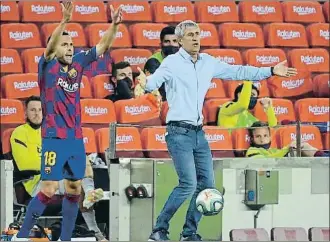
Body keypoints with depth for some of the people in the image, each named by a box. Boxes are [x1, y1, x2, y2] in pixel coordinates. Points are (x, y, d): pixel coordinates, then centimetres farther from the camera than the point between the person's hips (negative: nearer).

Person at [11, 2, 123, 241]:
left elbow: (103, 46, 10)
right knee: (49, 190, -10)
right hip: (54, 138, -6)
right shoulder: (47, 65, -5)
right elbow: (50, 46, -25)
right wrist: (65, 20, -39)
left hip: (76, 138, 6)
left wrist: (114, 24, -7)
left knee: (75, 189, 8)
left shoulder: (77, 63, 9)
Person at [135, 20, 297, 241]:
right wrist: (146, 83, -47)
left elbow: (237, 72, 18)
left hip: (199, 132, 7)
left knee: (207, 184, 6)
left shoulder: (208, 62, 10)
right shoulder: (172, 63, -9)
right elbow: (156, 80, -22)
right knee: (189, 184, -16)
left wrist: (271, 71, 19)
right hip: (179, 132, -7)